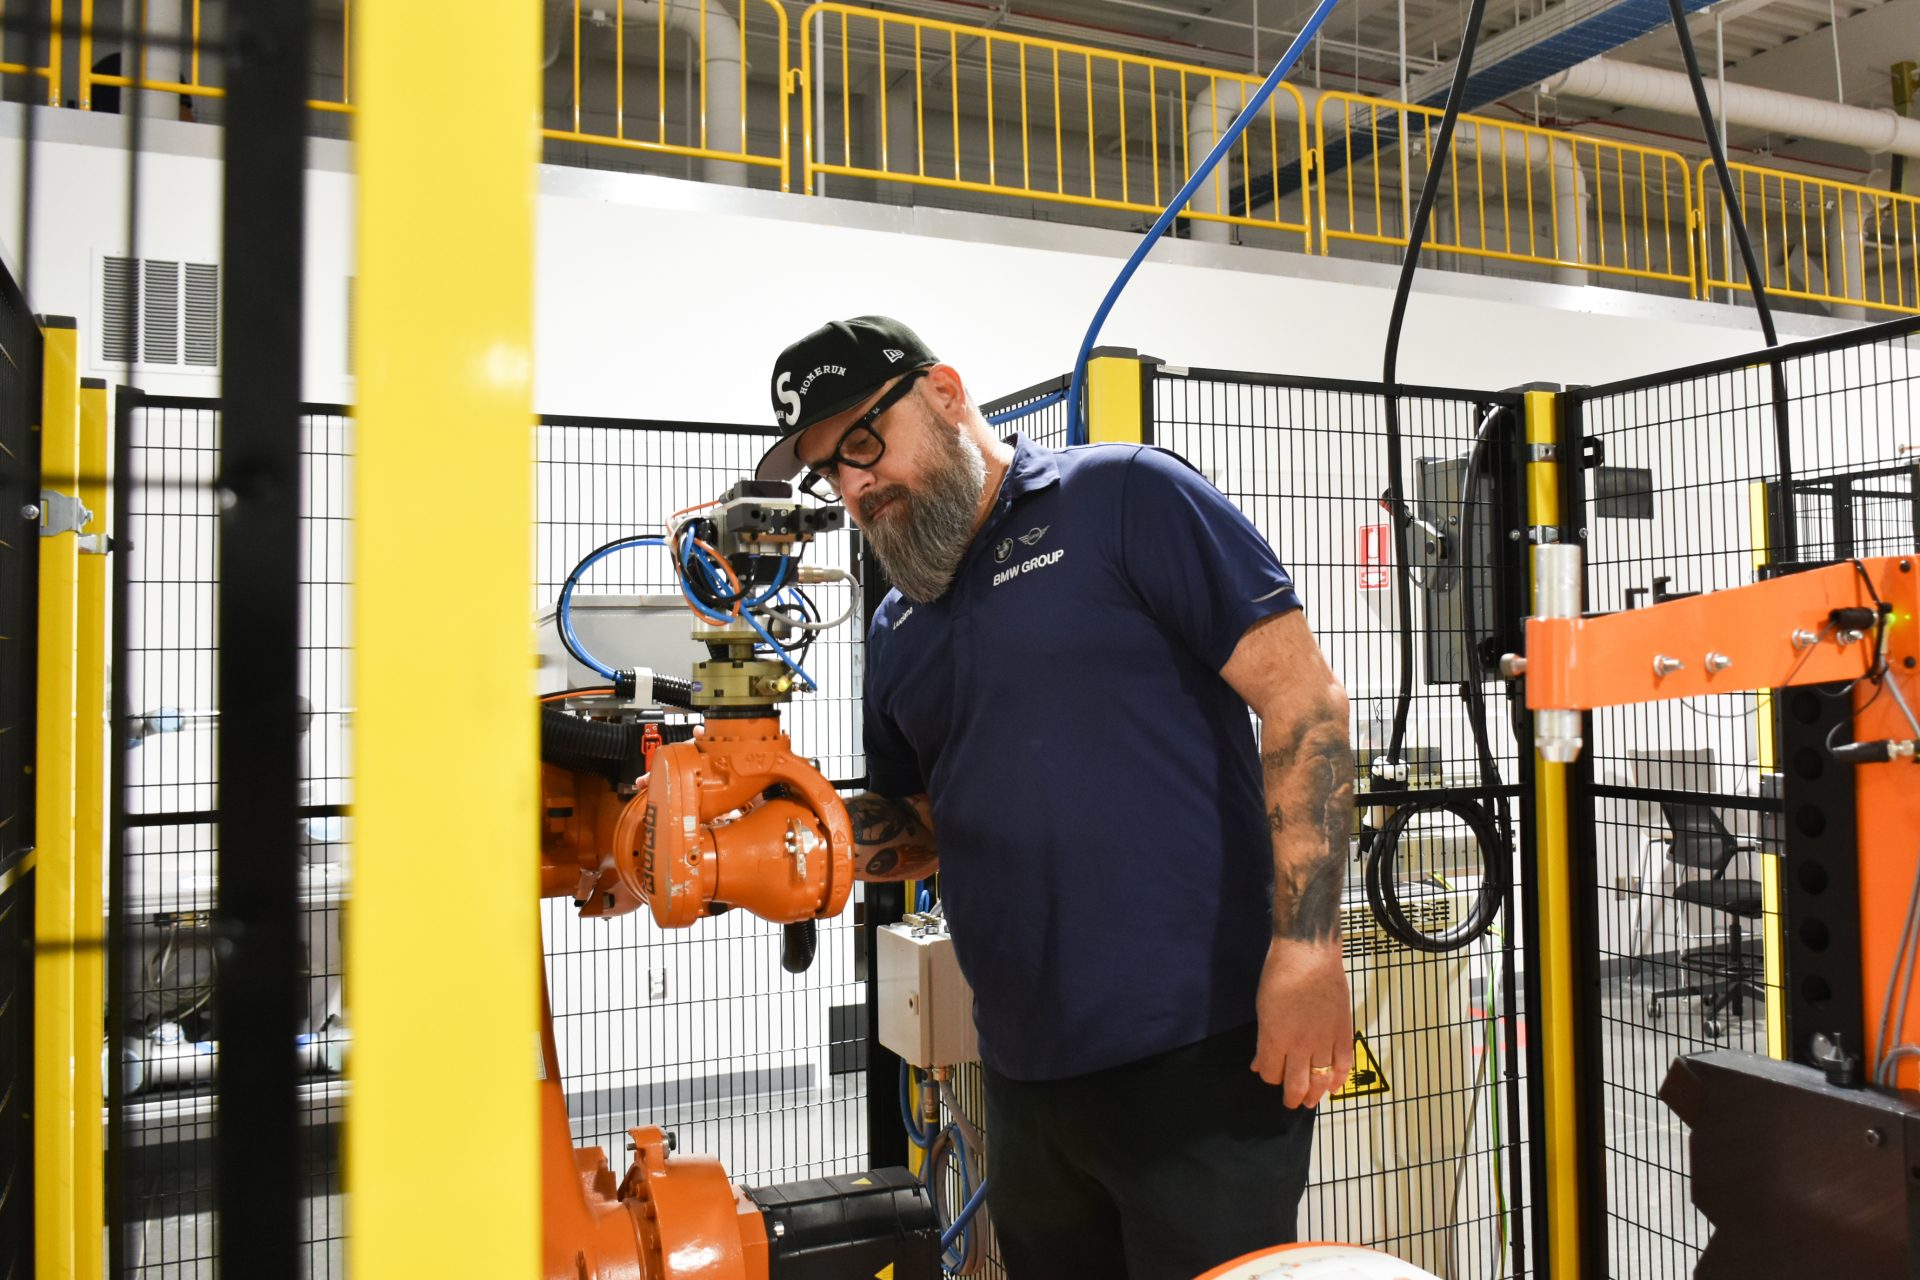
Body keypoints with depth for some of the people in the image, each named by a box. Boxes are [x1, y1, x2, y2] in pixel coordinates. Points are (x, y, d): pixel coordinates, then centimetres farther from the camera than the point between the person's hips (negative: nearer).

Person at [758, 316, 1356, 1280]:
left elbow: (1302, 698, -11)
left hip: (1202, 1053, -6)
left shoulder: (1123, 496, -6)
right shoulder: (898, 632, 14)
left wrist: (1306, 944, -19)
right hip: (1026, 1077, 7)